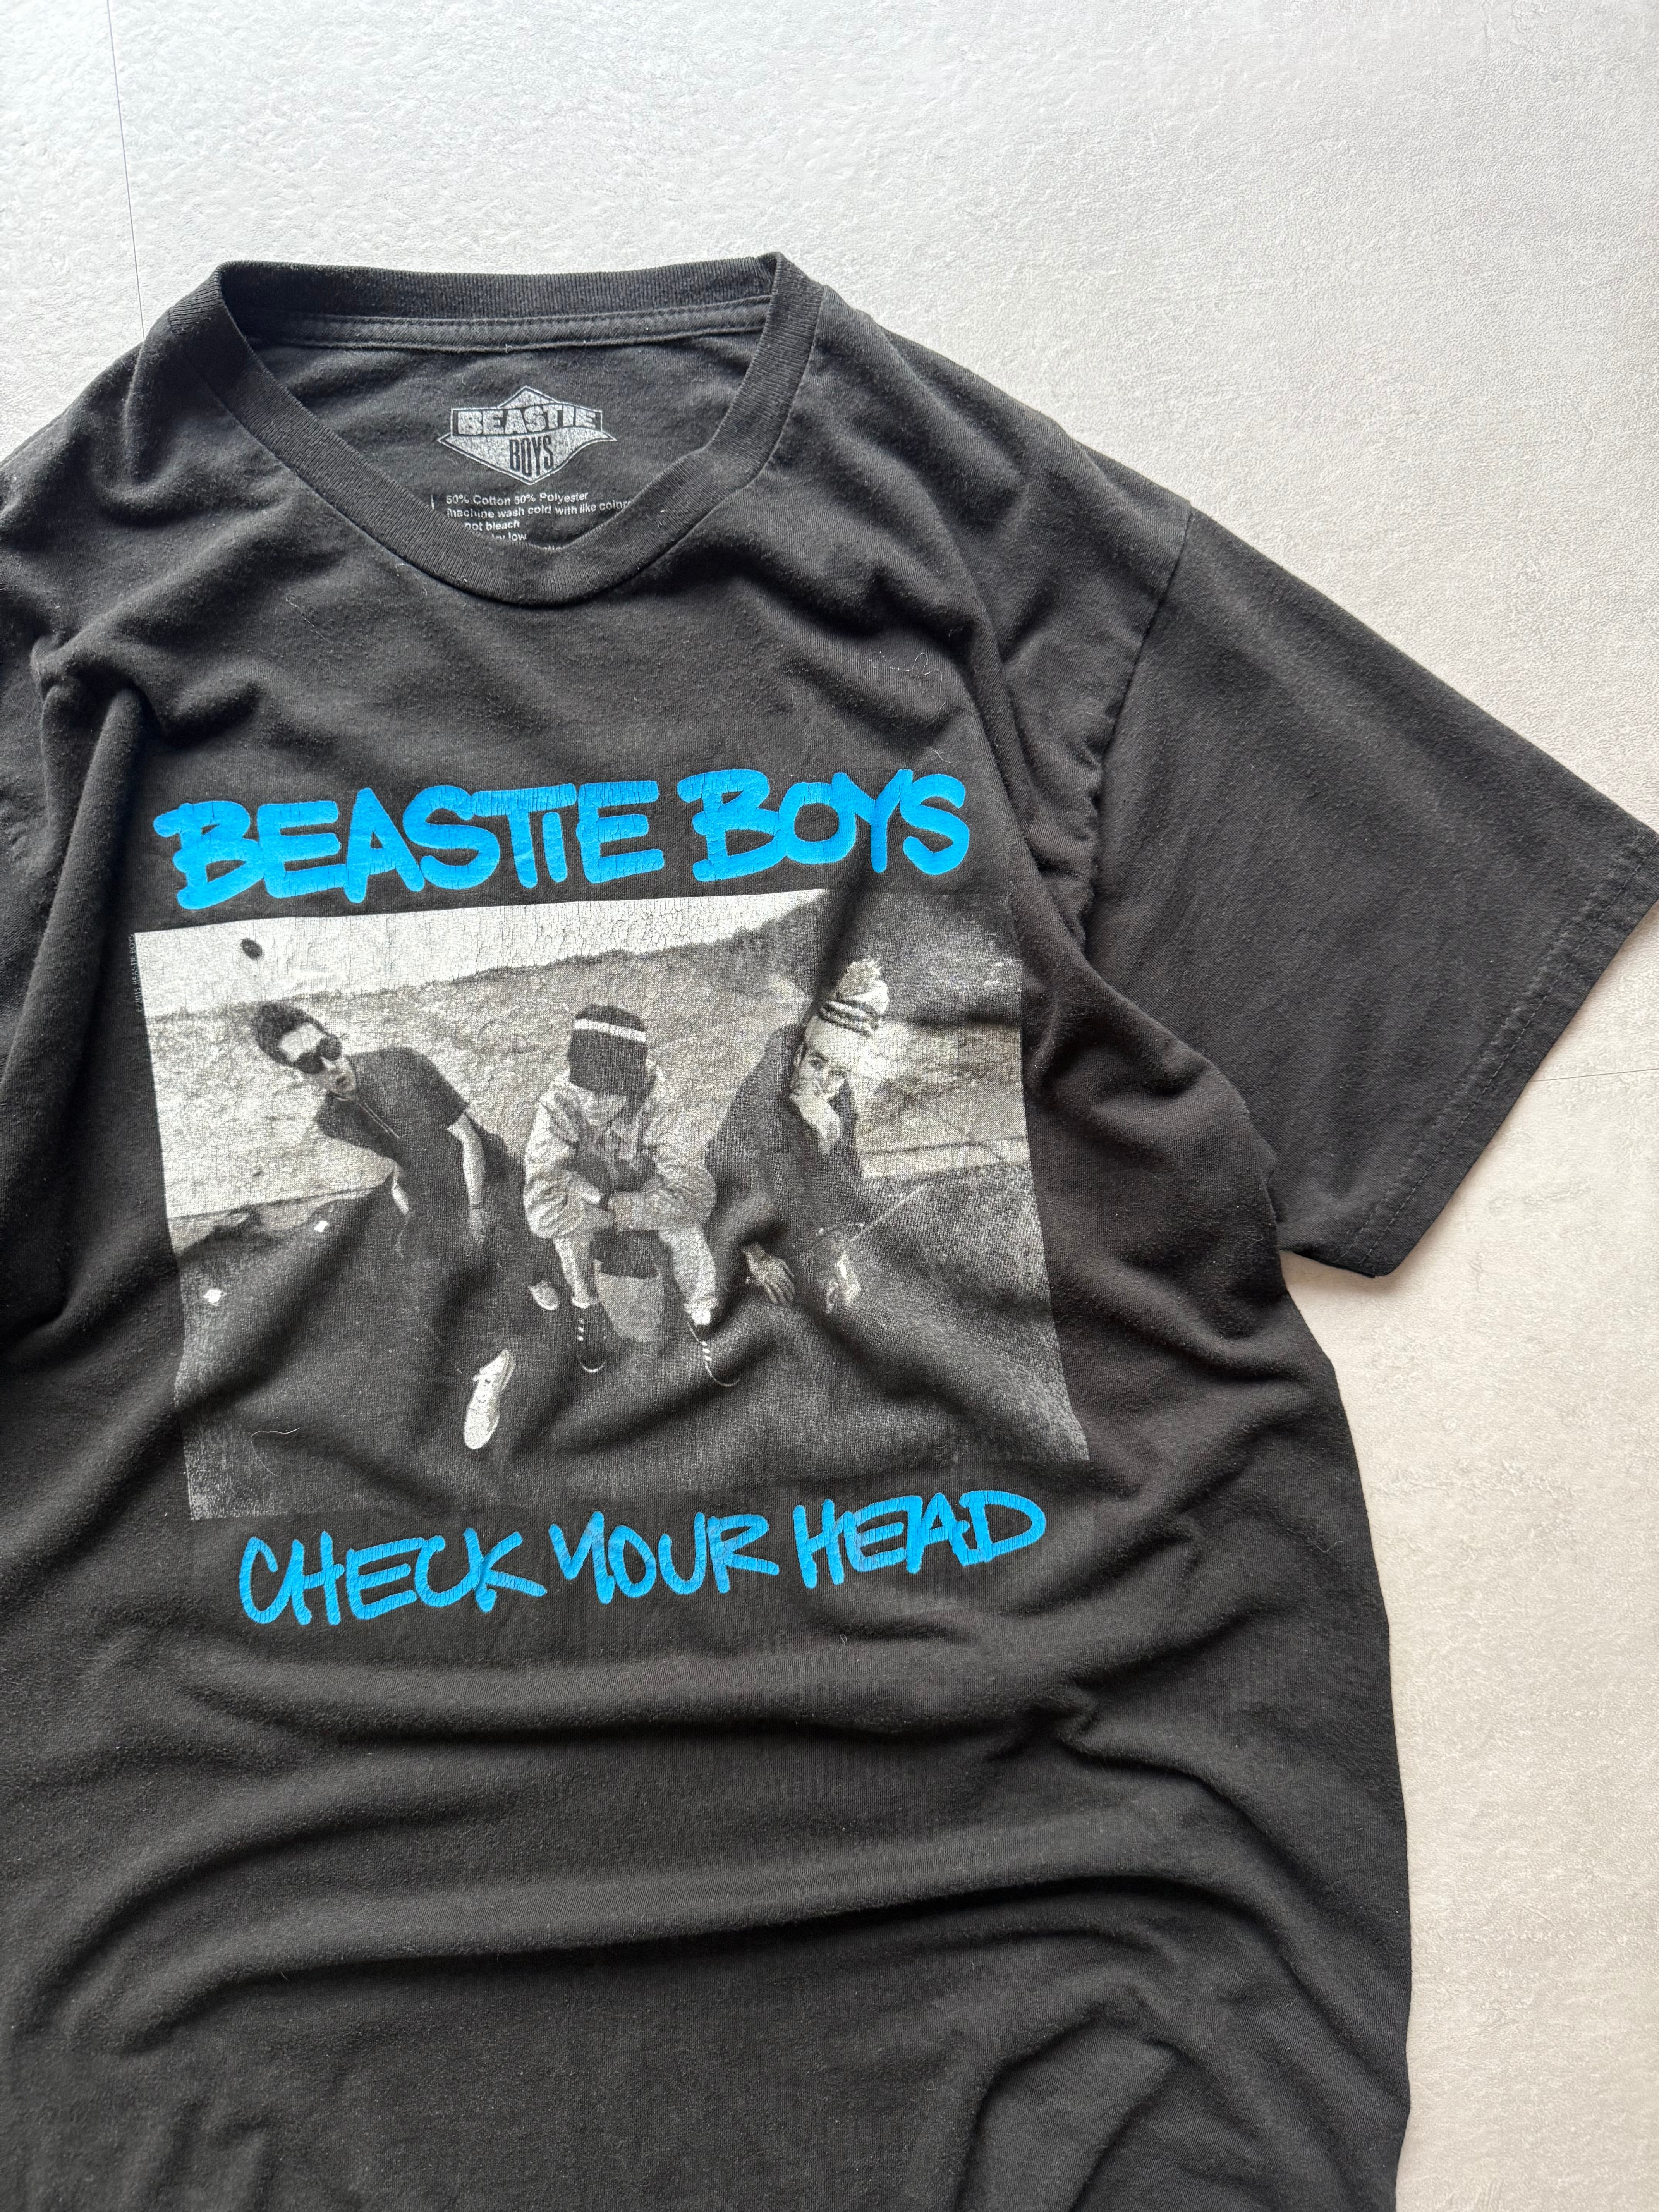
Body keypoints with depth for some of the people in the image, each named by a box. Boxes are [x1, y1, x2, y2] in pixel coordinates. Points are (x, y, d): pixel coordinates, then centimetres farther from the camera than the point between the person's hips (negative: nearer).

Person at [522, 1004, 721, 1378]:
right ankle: (587, 1307, -4)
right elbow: (542, 1210, -41)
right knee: (565, 1223, -32)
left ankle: (701, 1320, -5)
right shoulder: (557, 1105, -32)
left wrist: (610, 1205, -37)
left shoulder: (658, 1104, -34)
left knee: (684, 1225, -30)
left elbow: (694, 1195, -41)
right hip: (591, 1195, 1)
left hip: (644, 1190, 0)